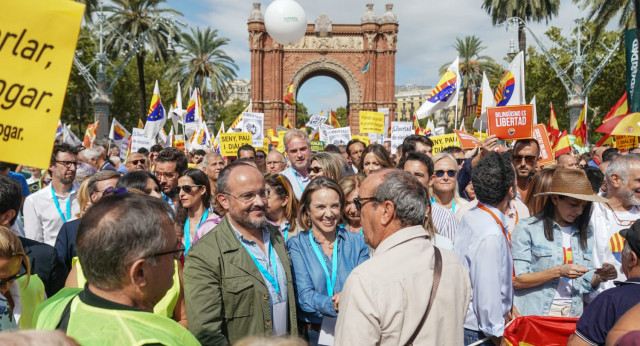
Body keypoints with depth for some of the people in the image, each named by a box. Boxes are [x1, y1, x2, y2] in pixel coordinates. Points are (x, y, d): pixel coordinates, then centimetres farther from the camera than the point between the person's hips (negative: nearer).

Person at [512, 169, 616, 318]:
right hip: (534, 315, -5)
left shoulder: (585, 233, 15)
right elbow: (517, 280, -8)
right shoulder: (527, 228, -3)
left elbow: (585, 283, 20)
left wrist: (600, 276, 1)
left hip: (573, 317, 5)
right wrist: (558, 272, -14)